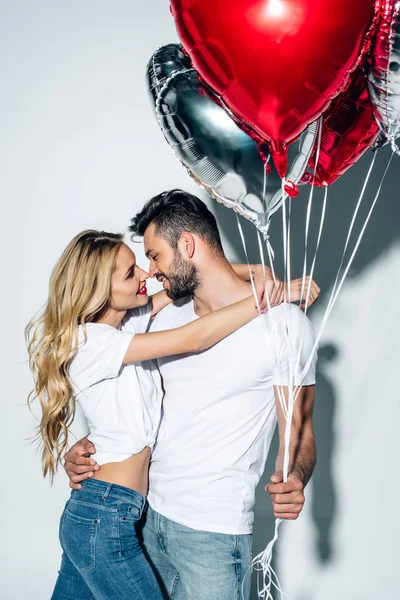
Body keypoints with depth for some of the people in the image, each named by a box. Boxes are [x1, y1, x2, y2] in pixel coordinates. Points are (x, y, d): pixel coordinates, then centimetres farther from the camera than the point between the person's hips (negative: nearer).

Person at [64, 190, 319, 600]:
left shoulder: (284, 322, -9)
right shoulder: (166, 317, 10)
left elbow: (298, 429, -6)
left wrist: (293, 480, -27)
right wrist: (89, 444, 1)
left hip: (214, 534, -5)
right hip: (146, 515, 6)